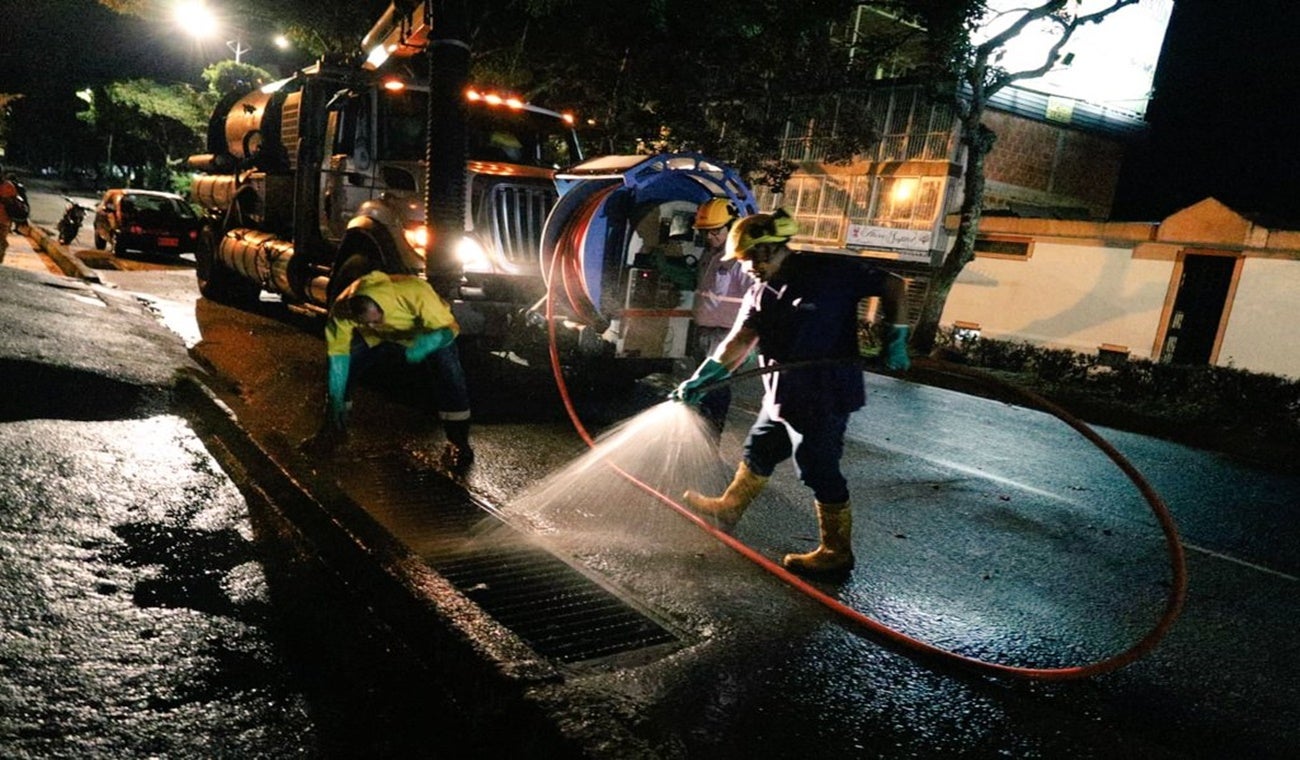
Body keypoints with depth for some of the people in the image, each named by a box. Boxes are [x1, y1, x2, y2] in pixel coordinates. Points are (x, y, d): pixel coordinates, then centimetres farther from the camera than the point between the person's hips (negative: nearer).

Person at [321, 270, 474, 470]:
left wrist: (425, 345, -53)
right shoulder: (343, 307, -31)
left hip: (427, 332, -2)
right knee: (343, 364, -14)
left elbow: (448, 328, -33)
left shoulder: (415, 292, -41)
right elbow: (338, 354, -24)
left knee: (447, 363, -28)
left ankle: (458, 442, -15)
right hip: (375, 340, 3)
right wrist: (337, 402, -24)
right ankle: (332, 428, 13)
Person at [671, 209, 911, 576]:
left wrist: (896, 336, -13)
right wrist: (703, 376, -21)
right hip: (782, 396, 8)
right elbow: (740, 340, -8)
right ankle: (728, 508, 44)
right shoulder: (760, 293, 4)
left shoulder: (830, 271, -15)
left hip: (824, 398, -7)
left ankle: (836, 552, 19)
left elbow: (892, 284, -6)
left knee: (819, 470, 1)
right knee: (759, 452, 22)